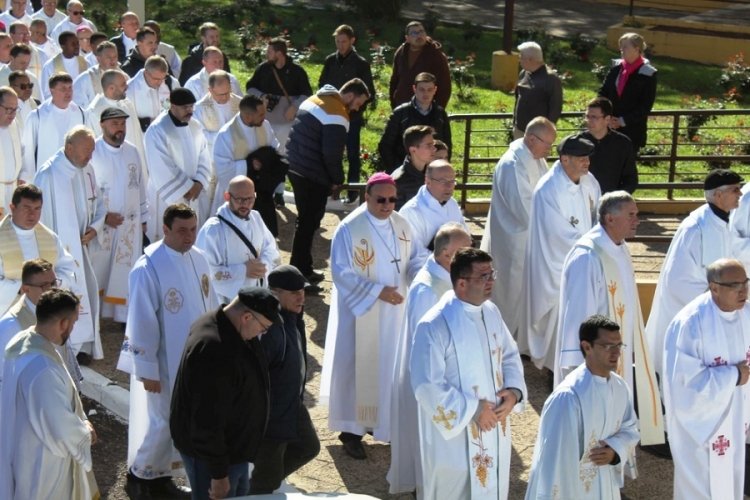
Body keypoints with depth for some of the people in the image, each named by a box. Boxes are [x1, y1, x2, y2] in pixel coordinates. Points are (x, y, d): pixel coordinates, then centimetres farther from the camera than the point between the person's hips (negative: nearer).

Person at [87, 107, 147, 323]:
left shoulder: (132, 152, 5)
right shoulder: (92, 152, -10)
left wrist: (143, 218, 14)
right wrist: (103, 216, -14)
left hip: (130, 223, 4)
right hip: (100, 224, -4)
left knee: (126, 271, 5)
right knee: (98, 271, 4)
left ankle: (125, 316, 12)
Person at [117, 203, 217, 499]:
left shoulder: (198, 259, -1)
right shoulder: (148, 268, -22)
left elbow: (209, 306, 8)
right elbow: (142, 323, -18)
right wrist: (147, 370, -15)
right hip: (164, 363, -7)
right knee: (162, 423, 3)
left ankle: (160, 476, 32)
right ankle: (138, 476, 24)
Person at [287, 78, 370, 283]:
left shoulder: (313, 100, 11)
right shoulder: (337, 115, -17)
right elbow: (332, 154, -20)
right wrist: (337, 181, -4)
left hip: (295, 168, 9)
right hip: (313, 177, -9)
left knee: (305, 220, 19)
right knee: (309, 222, 0)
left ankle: (301, 268, 27)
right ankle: (300, 272, 4)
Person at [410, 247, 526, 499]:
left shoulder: (491, 312, 0)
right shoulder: (435, 325, -23)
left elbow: (510, 355, 11)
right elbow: (427, 386, -23)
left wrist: (514, 390, -8)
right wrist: (472, 410, -21)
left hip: (493, 430, 7)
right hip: (453, 434, -7)